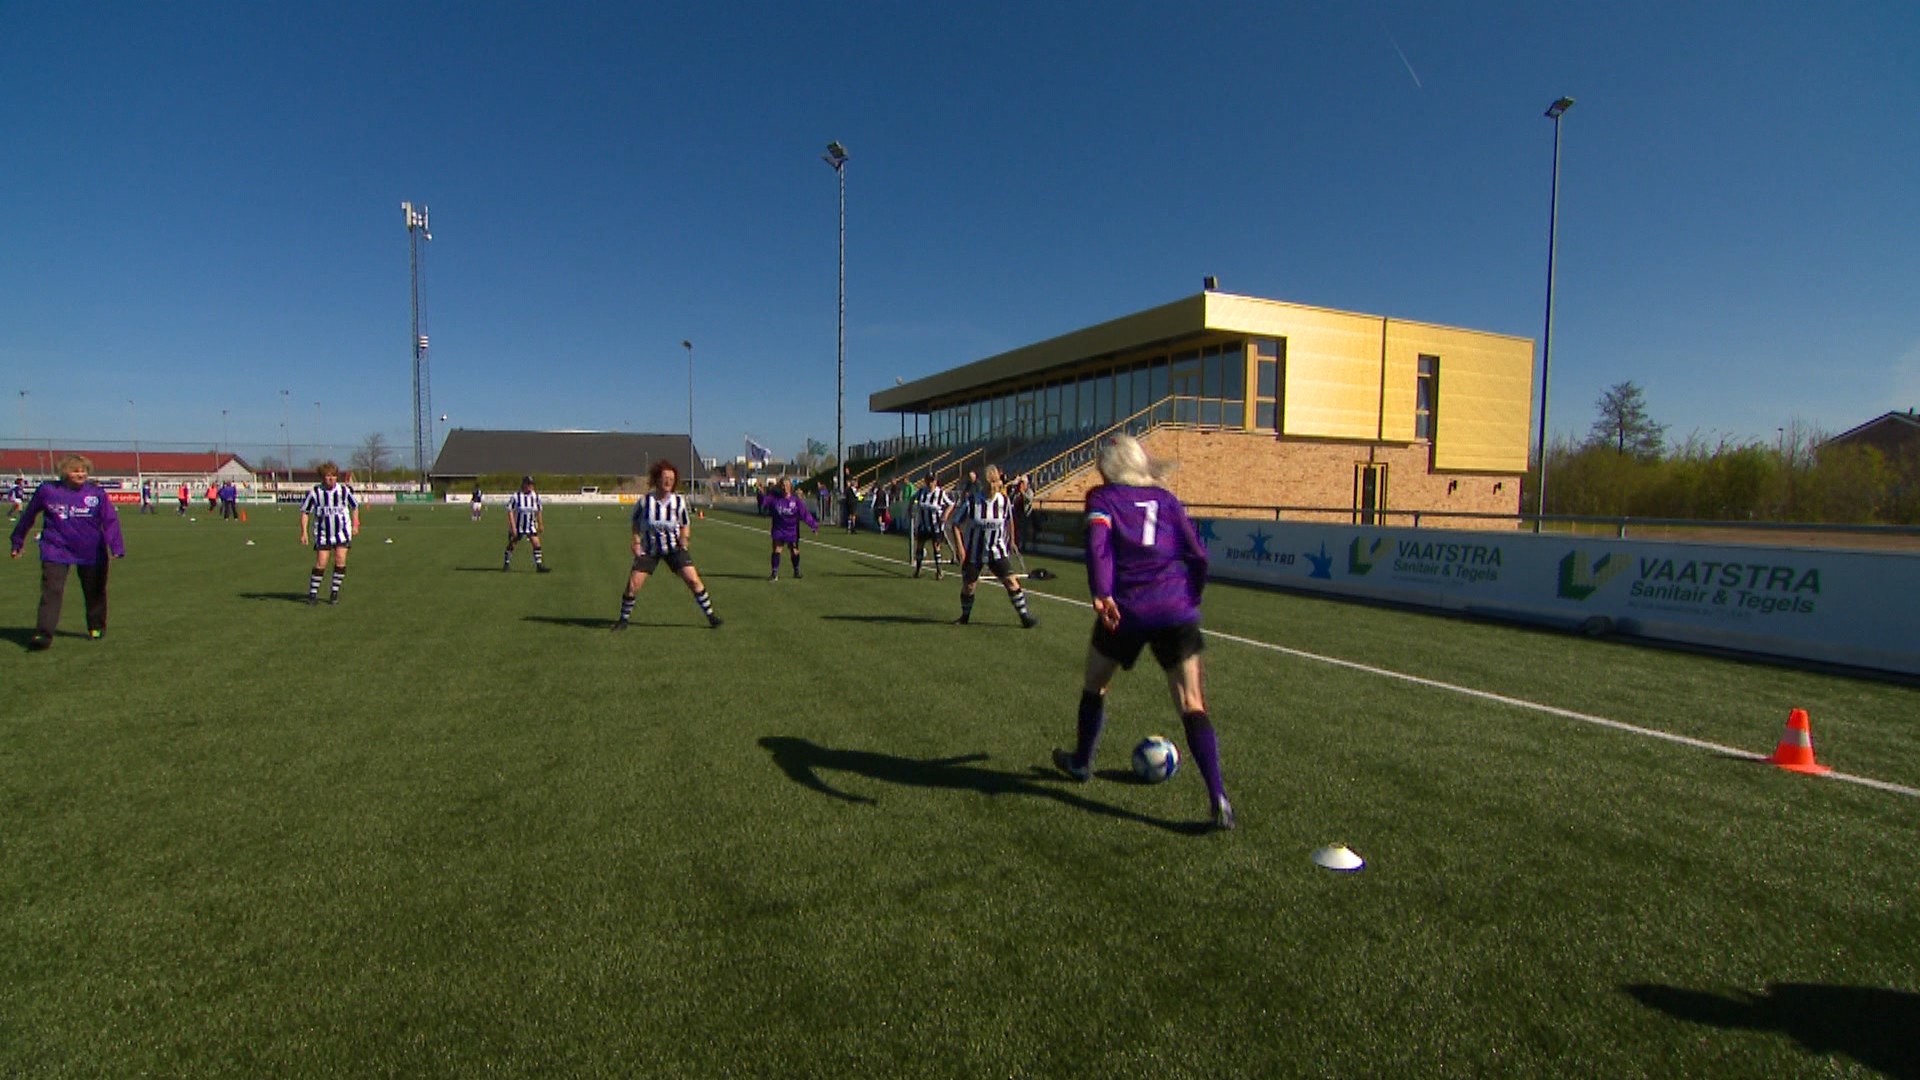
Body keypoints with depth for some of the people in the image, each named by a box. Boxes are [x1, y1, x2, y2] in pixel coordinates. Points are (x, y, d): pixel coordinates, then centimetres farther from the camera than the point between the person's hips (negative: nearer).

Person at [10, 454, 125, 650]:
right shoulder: (47, 491, -1)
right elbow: (28, 516, 13)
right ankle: (43, 634, -14)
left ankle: (96, 627, 32)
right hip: (56, 551, -1)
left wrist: (116, 547, -19)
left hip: (91, 552, 1)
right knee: (52, 591, -13)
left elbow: (110, 520, -7)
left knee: (95, 592, 14)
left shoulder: (96, 493, -4)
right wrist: (18, 542, 21)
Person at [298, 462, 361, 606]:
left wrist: (355, 525, 9)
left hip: (342, 531, 1)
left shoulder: (345, 490, -5)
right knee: (321, 563, -4)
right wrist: (304, 532, -4)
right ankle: (312, 594, 8)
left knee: (340, 560, -6)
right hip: (323, 533, -1)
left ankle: (335, 592, 7)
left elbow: (355, 506, 12)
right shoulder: (315, 492, -9)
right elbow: (305, 511, 0)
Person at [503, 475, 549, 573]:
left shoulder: (535, 496, -2)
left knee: (536, 544, -10)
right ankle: (506, 564, 26)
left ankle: (539, 566, -7)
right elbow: (510, 512, -14)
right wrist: (513, 527, -19)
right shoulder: (515, 496, -15)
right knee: (511, 544, 9)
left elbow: (538, 512, 10)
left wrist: (541, 525, 12)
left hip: (530, 526, 3)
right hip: (517, 525, -3)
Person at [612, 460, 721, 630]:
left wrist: (684, 538, -13)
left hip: (674, 548, 0)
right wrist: (637, 542, -4)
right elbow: (636, 522, 6)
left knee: (693, 580, -10)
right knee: (633, 584, -7)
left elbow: (685, 524, 6)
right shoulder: (645, 501, -10)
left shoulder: (679, 501, -7)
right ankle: (624, 619, 15)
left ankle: (711, 615, 4)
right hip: (649, 550, 0)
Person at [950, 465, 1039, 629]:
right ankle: (965, 616, 30)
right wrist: (960, 547, -14)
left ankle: (1025, 615, 3)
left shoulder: (1003, 501, -6)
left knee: (1010, 581, -8)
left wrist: (1004, 542, 11)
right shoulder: (971, 501, -15)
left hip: (996, 551, 1)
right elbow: (956, 524, -8)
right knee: (968, 586, 5)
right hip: (973, 552, -1)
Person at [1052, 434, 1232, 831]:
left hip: (1125, 609, -2)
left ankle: (1082, 762, 40)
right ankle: (1218, 799, -12)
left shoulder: (1102, 498, 7)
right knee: (1192, 705, 0)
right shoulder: (1165, 498, 15)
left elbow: (1098, 542, -13)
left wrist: (1100, 593, -25)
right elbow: (1197, 554, 10)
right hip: (1177, 610, 2)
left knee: (1095, 685, 23)